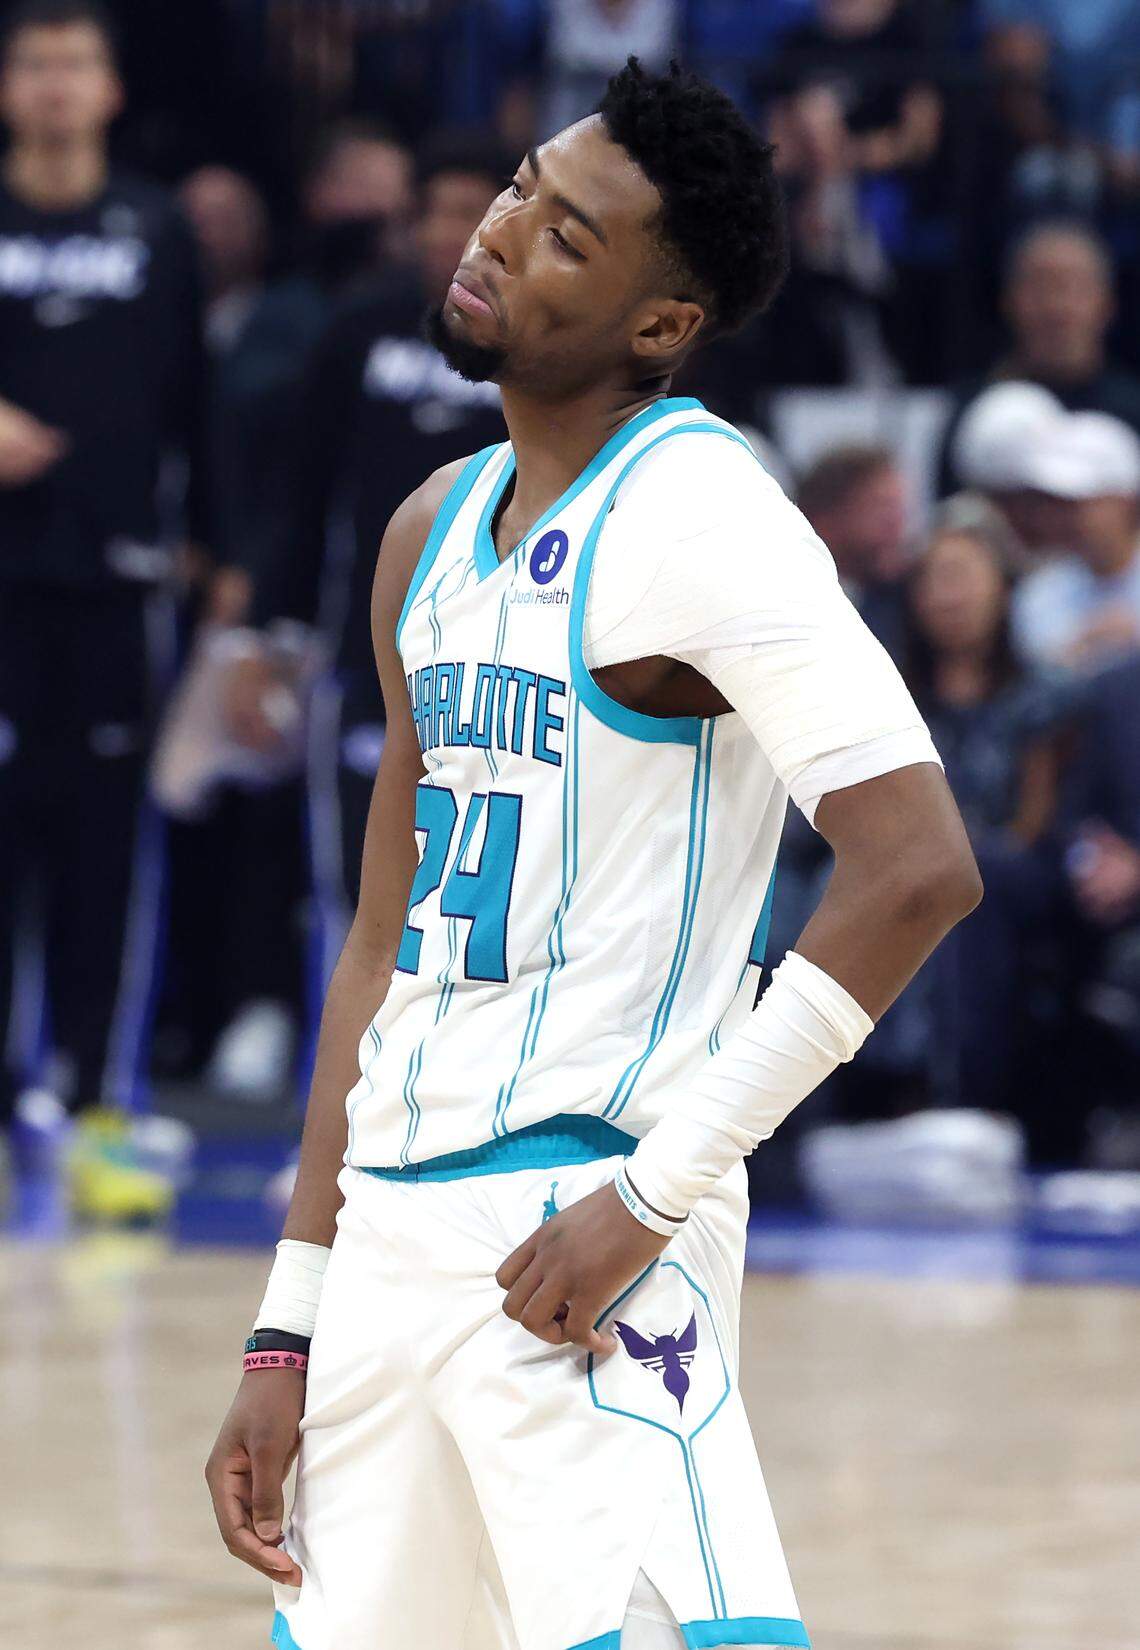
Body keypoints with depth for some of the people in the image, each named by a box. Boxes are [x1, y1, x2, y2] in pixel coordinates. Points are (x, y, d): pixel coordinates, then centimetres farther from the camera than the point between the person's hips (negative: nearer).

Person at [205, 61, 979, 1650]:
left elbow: (918, 871, -23)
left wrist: (653, 1197, -21)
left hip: (578, 1235, -8)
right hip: (394, 1226, 8)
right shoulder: (436, 532, 14)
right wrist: (288, 1338, 14)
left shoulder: (695, 517, -12)